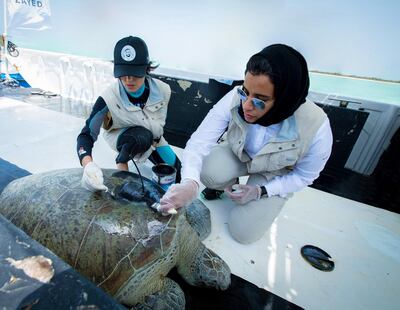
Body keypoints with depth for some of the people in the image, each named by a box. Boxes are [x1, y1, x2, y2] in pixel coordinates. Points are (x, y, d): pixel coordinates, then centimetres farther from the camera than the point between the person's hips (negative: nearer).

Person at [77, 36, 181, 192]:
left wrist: (153, 143, -16)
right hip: (119, 135, -3)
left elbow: (159, 125, -6)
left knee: (174, 168, -6)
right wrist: (88, 164, -52)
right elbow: (86, 135, -34)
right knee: (143, 135, -37)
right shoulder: (109, 98, -32)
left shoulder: (162, 90, -24)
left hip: (152, 138, 4)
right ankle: (121, 162, -7)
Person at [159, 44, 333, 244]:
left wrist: (261, 191, -23)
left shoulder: (316, 129, -33)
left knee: (242, 232, -10)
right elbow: (200, 141, -32)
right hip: (237, 153, 2)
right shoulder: (235, 99, -32)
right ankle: (228, 185, 8)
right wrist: (190, 183, -50)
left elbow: (304, 175, -15)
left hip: (277, 176, -1)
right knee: (209, 172, -31)